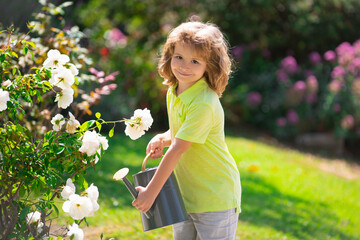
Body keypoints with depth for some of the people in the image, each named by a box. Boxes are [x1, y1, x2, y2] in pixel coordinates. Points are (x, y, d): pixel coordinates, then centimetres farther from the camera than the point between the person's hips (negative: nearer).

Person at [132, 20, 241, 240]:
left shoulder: (204, 104, -25)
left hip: (215, 198, -8)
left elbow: (177, 149, -25)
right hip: (186, 194, 8)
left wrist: (151, 192, -23)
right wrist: (162, 139, -2)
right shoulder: (174, 92, 4)